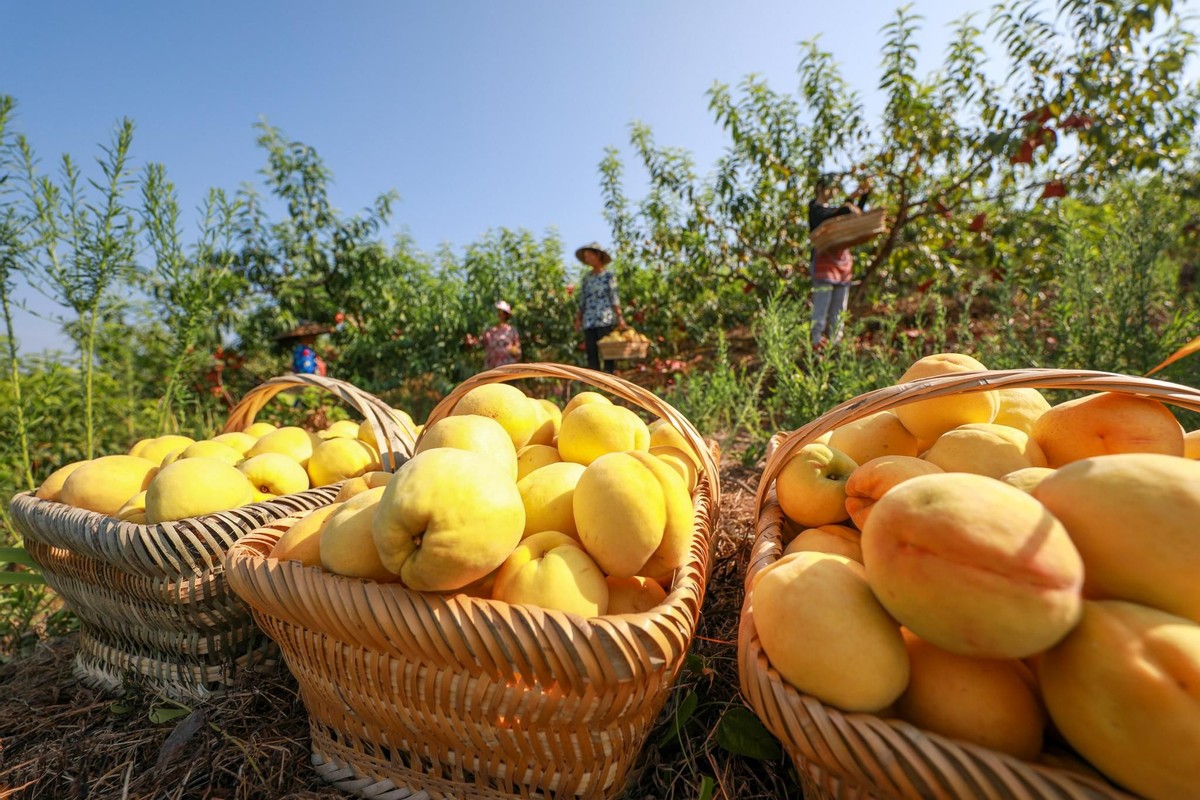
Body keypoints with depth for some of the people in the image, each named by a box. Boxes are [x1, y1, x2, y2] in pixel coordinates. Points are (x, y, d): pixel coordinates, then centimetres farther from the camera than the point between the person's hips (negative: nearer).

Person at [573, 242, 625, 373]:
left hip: (606, 320, -4)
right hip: (589, 321, 4)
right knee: (591, 352, 1)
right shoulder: (586, 279, 16)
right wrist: (578, 320, 6)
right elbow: (582, 302, 14)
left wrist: (619, 316, -9)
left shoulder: (608, 276, 5)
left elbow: (614, 298, 0)